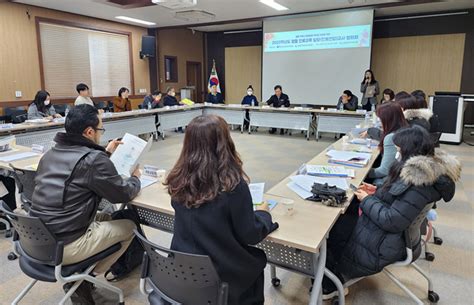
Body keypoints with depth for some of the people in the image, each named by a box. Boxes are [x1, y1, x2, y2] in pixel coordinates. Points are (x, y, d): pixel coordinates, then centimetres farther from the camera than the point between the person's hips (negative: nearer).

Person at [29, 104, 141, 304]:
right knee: (128, 226, 8)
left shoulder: (51, 153, 8)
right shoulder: (94, 159, -18)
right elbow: (123, 194, -9)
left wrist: (105, 153, 24)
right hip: (63, 247, -8)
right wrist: (135, 178, 11)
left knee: (104, 218, 25)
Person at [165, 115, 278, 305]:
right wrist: (263, 213, 5)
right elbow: (250, 236, -14)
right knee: (256, 260, 26)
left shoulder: (179, 180, -11)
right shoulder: (233, 184, -25)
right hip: (219, 274, -4)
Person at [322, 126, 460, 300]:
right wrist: (377, 192, 3)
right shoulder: (428, 167, 1)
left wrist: (367, 200, -16)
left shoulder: (418, 180, -30)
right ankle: (339, 273, 20)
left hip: (381, 244, -9)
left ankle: (331, 284, 18)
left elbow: (392, 221, -29)